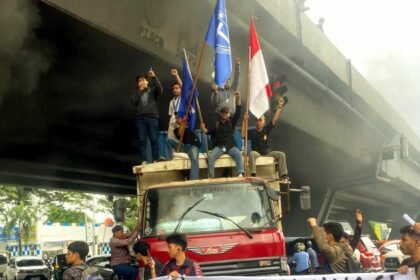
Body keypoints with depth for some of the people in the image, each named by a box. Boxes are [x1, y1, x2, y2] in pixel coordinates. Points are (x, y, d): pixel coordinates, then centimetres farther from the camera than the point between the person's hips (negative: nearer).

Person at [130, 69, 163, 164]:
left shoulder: (152, 90, 13)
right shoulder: (137, 93, 20)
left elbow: (160, 89, -9)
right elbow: (133, 101, 1)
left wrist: (154, 77, -15)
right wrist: (140, 90, 3)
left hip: (152, 117, -2)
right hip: (140, 118, 2)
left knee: (153, 139, -7)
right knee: (142, 140, -3)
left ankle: (155, 161, -8)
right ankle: (144, 161, -5)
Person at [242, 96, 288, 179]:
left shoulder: (267, 129, 5)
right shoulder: (252, 132, 0)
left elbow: (274, 119, 0)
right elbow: (243, 134, -18)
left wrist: (279, 107, -7)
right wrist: (244, 121, -20)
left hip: (267, 153, 3)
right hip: (257, 153, -3)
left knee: (281, 154, -16)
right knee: (252, 153, -36)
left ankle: (283, 175, -21)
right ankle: (253, 175, -43)